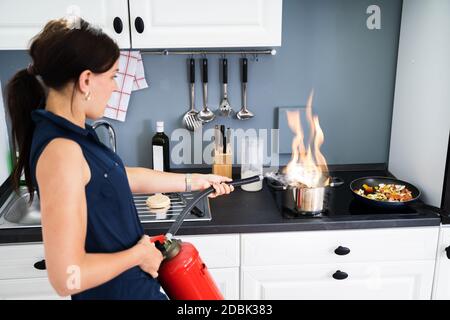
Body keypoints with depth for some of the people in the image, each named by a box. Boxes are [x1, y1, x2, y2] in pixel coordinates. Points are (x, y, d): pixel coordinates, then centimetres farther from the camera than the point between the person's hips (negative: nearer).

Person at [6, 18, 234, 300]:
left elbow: (125, 177, 13)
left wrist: (194, 181, 18)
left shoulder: (70, 133, 0)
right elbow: (67, 277, -32)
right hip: (116, 291, -8)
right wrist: (139, 254, -18)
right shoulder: (60, 151, -29)